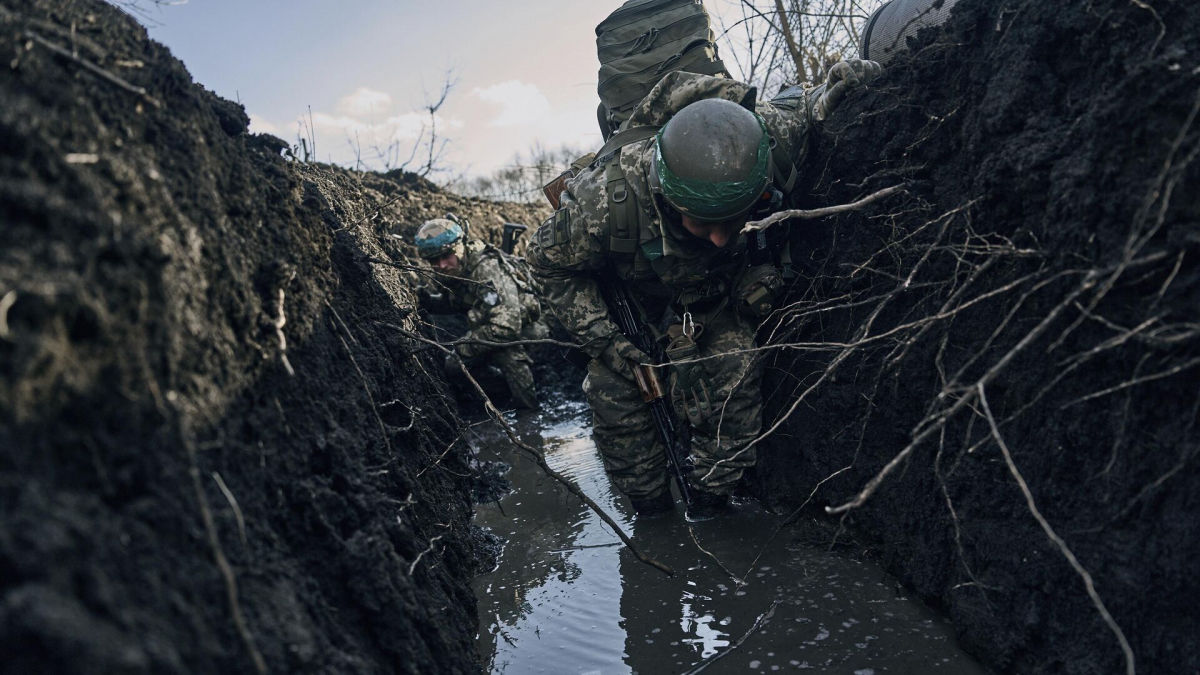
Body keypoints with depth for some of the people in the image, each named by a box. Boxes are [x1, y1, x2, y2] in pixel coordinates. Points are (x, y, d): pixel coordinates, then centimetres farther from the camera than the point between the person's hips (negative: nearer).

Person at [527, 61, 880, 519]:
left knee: (733, 375, -16)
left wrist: (826, 98, -32)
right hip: (630, 297, -1)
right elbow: (549, 260, -20)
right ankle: (651, 510, 20)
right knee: (614, 391, -6)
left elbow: (795, 105, -8)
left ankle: (710, 504, 9)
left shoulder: (769, 141, -37)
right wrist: (600, 337, -24)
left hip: (720, 292, 1)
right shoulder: (607, 200, -42)